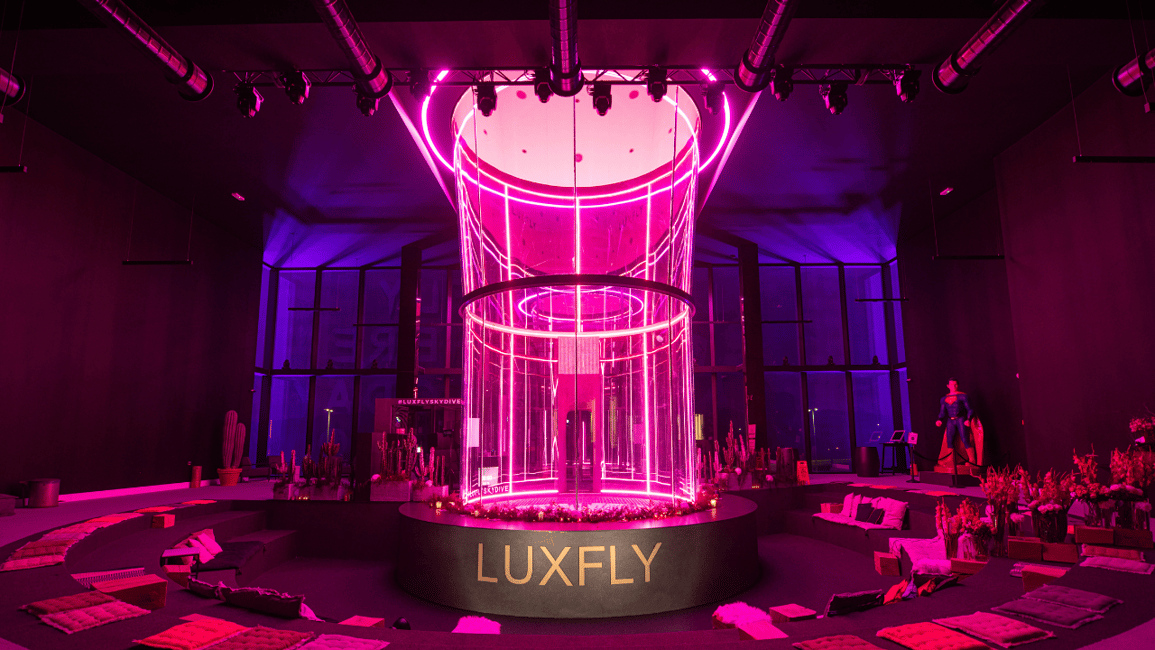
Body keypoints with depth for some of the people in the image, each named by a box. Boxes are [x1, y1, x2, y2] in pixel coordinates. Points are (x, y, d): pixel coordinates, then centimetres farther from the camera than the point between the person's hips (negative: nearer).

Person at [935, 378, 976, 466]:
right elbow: (942, 412, 15)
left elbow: (970, 410, 0)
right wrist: (939, 420, -4)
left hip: (960, 419, -4)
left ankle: (972, 461, -9)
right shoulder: (944, 398, 15)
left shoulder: (962, 396, 3)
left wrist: (968, 419, -16)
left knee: (965, 440, -13)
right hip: (950, 421, 4)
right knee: (949, 441, -3)